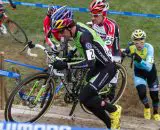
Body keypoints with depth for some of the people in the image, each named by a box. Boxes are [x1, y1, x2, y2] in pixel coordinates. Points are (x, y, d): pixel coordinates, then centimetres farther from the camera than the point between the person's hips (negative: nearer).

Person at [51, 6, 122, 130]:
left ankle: (114, 110, 2)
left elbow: (90, 63, -37)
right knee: (88, 100, 5)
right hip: (97, 66, 9)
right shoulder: (75, 27, -3)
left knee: (84, 97, -18)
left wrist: (66, 65, -38)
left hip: (107, 68, -9)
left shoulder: (84, 35, -30)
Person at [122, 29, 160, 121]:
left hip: (150, 70, -1)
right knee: (142, 92, -18)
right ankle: (147, 107, 17)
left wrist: (140, 60, -57)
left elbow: (149, 67, -41)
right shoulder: (131, 47, -28)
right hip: (139, 71, 1)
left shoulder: (149, 48, -34)